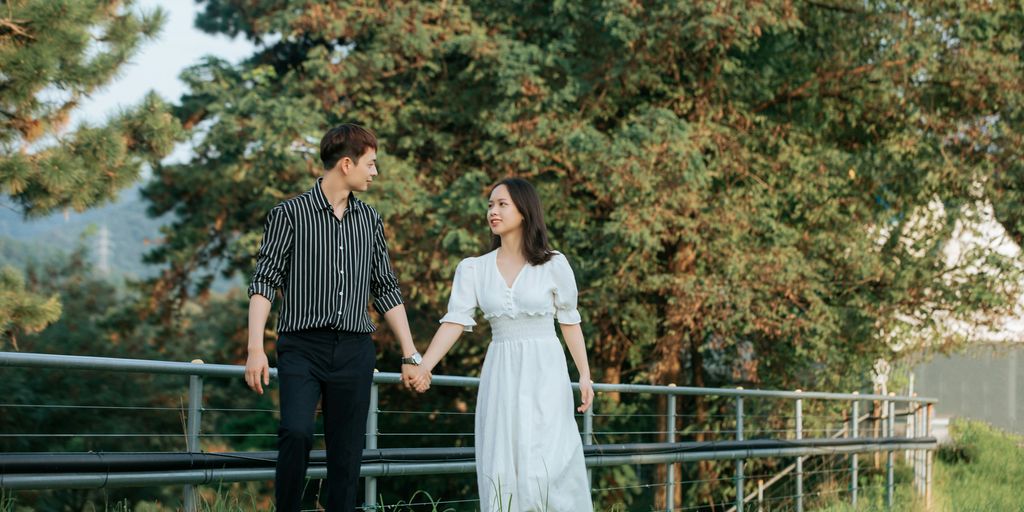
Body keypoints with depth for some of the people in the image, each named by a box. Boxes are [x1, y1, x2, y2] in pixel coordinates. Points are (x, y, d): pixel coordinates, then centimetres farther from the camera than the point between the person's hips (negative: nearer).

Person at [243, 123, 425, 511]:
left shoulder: (369, 220, 14)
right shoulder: (290, 214, 0)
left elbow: (386, 290, 17)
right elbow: (264, 282, -4)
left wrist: (410, 355, 13)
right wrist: (256, 350, -15)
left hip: (354, 351, 4)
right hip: (302, 347, -4)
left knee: (347, 454, 2)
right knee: (297, 433, -23)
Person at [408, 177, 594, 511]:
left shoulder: (554, 265, 0)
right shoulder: (473, 269, 5)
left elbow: (570, 322, 6)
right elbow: (454, 322, -3)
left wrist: (585, 375, 1)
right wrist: (424, 367, -16)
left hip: (545, 374, -3)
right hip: (501, 375, 3)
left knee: (546, 467, -9)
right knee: (502, 467, 1)